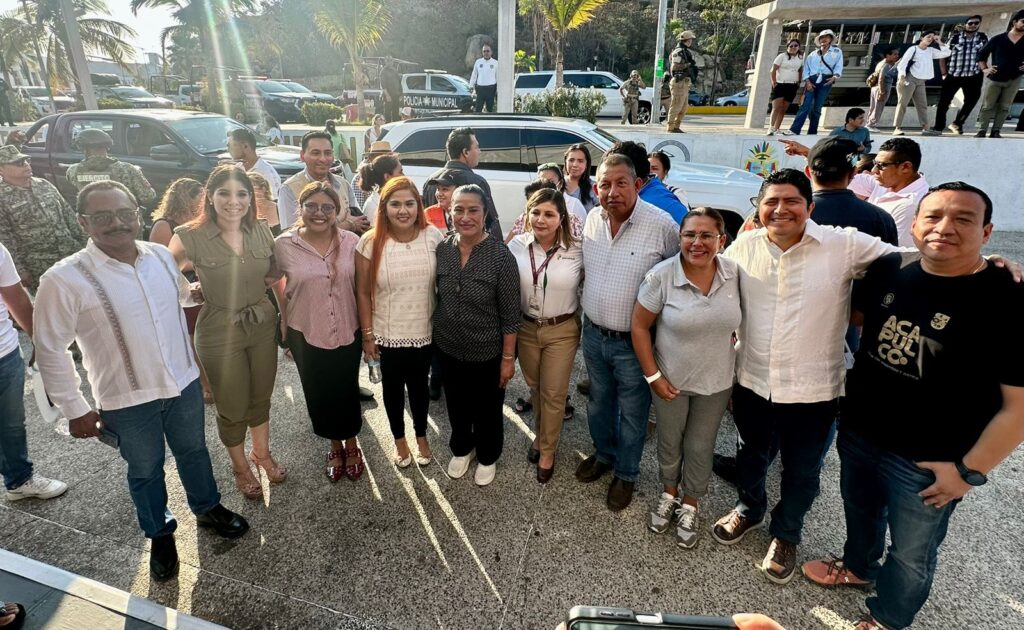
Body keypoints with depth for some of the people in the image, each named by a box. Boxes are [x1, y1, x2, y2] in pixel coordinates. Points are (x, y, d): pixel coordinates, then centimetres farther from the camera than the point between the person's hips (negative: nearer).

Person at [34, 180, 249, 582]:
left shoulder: (161, 255, -6)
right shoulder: (64, 280, -19)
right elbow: (50, 350, -11)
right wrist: (75, 409, -7)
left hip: (184, 382, 4)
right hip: (127, 399, -3)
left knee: (193, 451, 24)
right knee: (145, 471, 19)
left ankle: (207, 508, 49)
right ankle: (160, 534, 44)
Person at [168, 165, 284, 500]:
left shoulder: (262, 230, -4)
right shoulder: (190, 237, -15)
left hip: (264, 326, 3)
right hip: (220, 334, -3)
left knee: (261, 399, 20)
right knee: (232, 408, 13)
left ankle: (262, 453, 46)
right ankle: (240, 467, 39)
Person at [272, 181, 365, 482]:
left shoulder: (351, 242, -7)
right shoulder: (284, 245, -9)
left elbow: (361, 286, 2)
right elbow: (277, 283, 6)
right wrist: (285, 321, 8)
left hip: (347, 331, 0)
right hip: (306, 334, 0)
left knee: (347, 391, 14)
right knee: (319, 394, 14)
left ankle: (351, 444, 39)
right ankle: (335, 446, 39)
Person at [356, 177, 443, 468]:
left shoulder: (433, 236, -10)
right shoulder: (370, 242, -12)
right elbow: (363, 292, -6)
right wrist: (367, 334, -5)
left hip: (424, 332, 1)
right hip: (387, 334, 0)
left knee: (419, 386, 20)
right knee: (393, 388, 18)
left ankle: (421, 436, 44)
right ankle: (399, 439, 43)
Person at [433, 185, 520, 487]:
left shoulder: (501, 255, -20)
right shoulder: (442, 249, -6)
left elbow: (510, 314, -15)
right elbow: (438, 298, 7)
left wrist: (508, 358, -12)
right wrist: (436, 334, 11)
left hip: (487, 353, -4)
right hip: (448, 348, 4)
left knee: (487, 410, 18)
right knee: (456, 406, 24)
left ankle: (487, 457, 45)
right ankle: (461, 449, 51)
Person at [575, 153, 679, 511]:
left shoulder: (662, 225, -18)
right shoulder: (592, 219, -2)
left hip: (633, 342, -5)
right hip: (593, 334, 5)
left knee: (632, 413, 13)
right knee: (599, 402, 23)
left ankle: (626, 474, 36)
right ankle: (604, 454, 48)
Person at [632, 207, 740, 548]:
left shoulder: (735, 274, -11)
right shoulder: (661, 276, -20)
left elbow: (740, 322, 3)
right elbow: (639, 327, -12)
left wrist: (740, 370, 4)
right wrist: (652, 376, -12)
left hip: (716, 381, 2)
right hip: (671, 379, -1)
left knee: (700, 447, 17)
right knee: (670, 442, 19)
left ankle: (690, 505, 42)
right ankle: (669, 494, 47)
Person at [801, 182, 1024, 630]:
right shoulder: (888, 270, -7)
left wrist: (971, 470, -16)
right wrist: (855, 383, 9)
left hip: (927, 462, -4)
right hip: (857, 434, 5)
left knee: (911, 556, 19)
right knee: (860, 512, 29)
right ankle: (857, 567, 58)